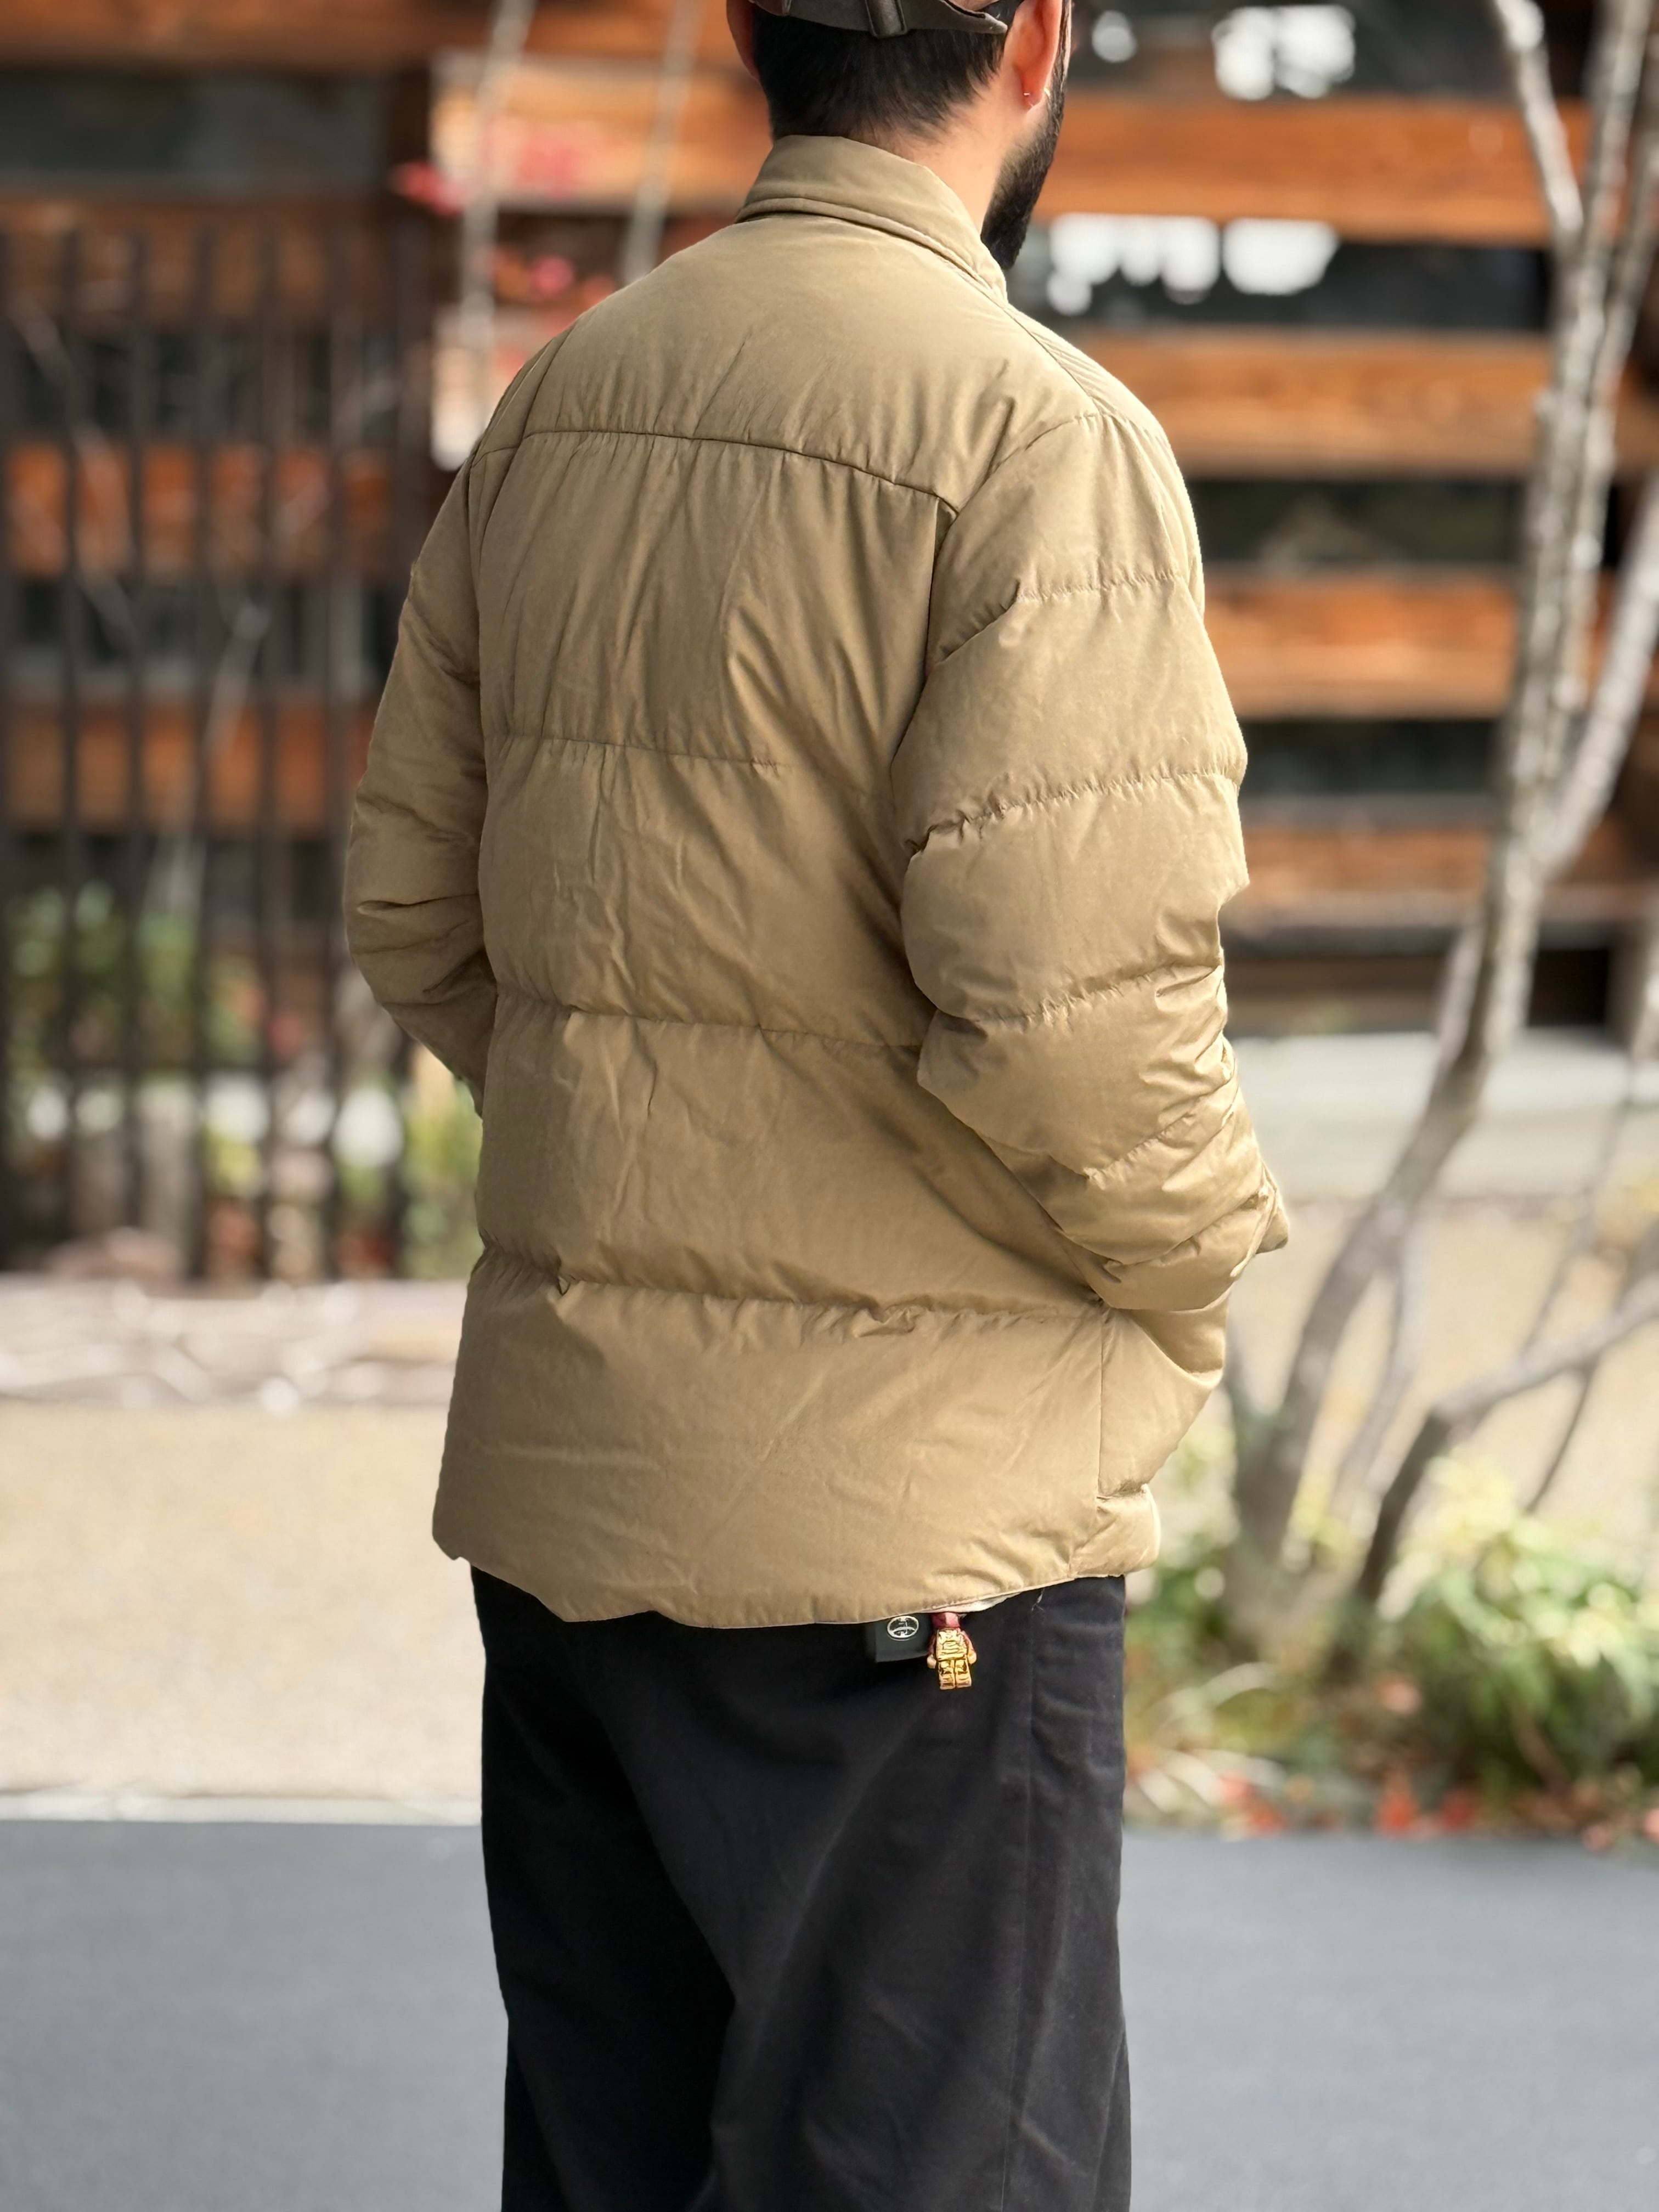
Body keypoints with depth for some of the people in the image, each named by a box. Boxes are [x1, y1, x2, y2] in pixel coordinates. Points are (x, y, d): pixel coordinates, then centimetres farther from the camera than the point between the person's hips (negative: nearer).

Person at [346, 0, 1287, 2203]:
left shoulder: (560, 403, 8)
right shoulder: (1039, 434, -15)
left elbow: (413, 915, 12)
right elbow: (1066, 998, -21)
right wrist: (1193, 1267, -4)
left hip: (557, 1477, 7)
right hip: (899, 1511, -7)